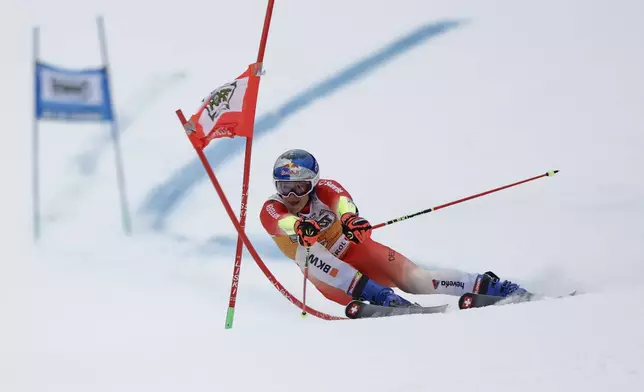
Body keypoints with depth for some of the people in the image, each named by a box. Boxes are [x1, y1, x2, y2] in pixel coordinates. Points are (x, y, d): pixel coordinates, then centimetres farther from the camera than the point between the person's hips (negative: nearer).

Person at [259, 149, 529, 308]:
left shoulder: (324, 189, -16)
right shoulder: (271, 211, -14)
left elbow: (341, 199, -41)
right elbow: (284, 222, -40)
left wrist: (350, 217, -67)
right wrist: (301, 226, -66)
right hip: (325, 270, 1)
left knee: (413, 278, -25)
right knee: (306, 249, -32)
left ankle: (486, 285, -20)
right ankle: (378, 296, -41)